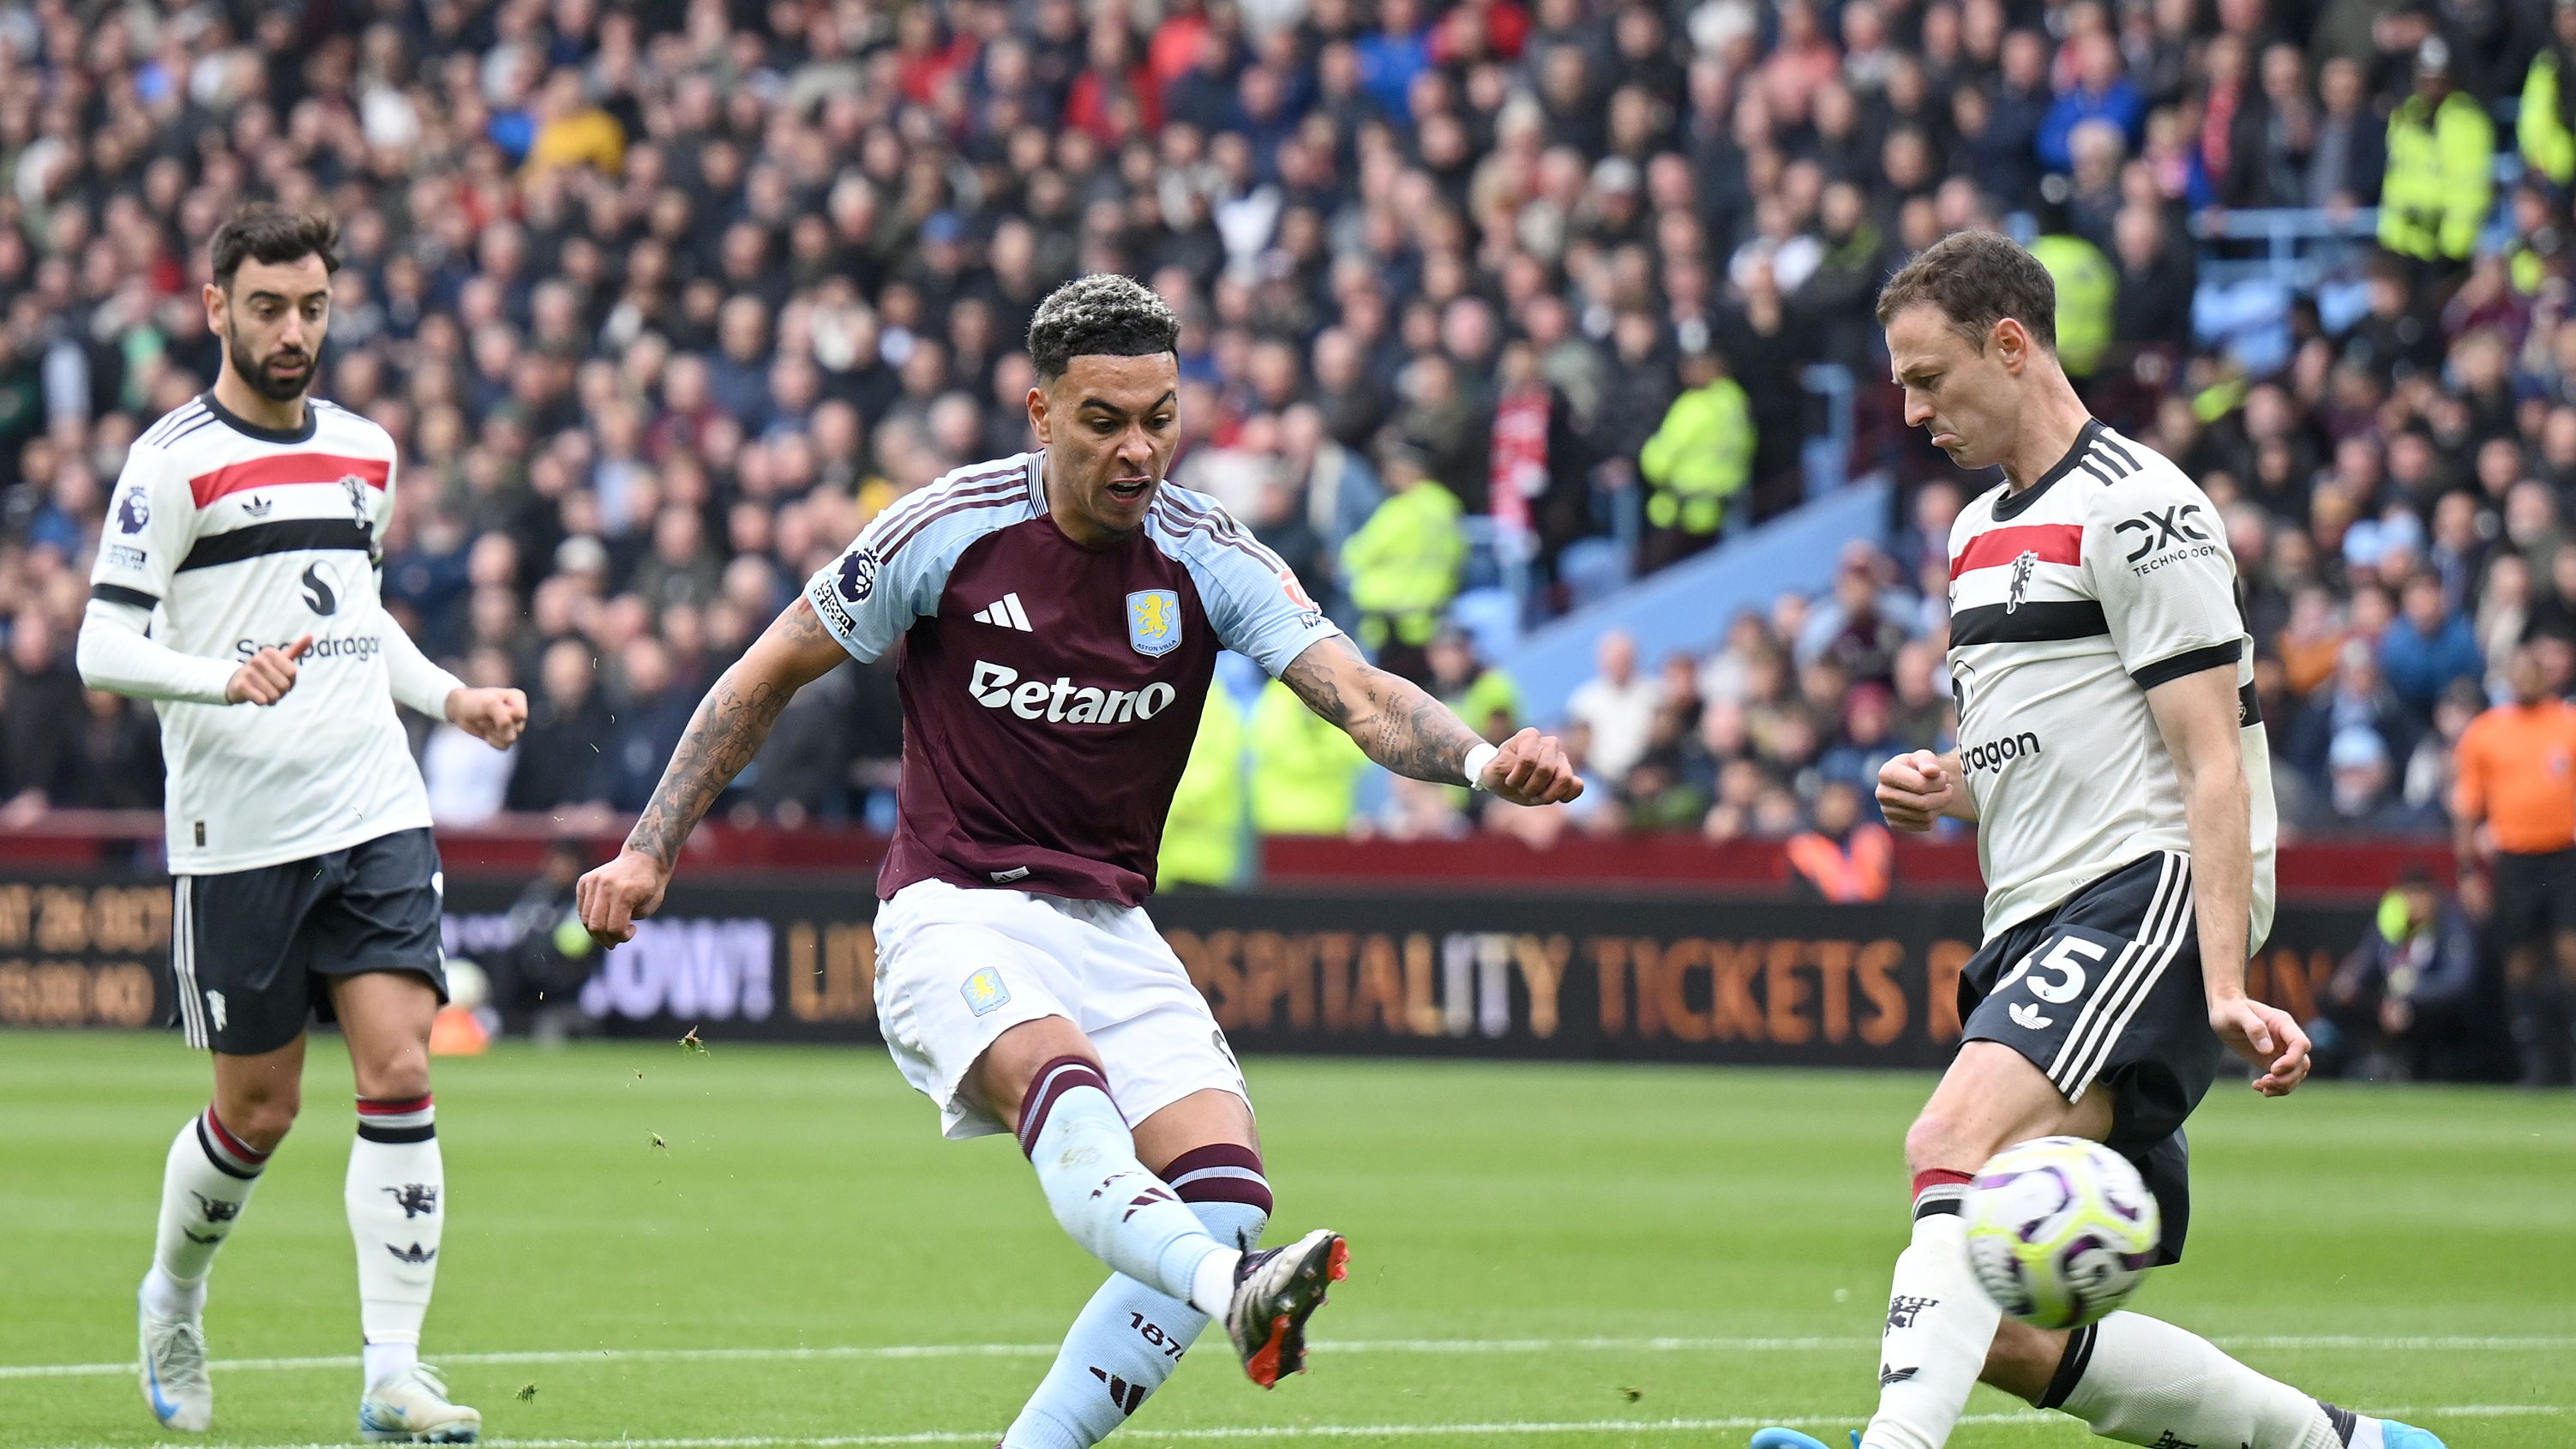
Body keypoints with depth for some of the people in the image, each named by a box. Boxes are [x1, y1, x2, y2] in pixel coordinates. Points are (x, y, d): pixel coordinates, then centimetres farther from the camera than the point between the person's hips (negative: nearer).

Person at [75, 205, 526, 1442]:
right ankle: (172, 1301, 33)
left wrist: (452, 699, 16)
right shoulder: (175, 461, -7)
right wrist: (225, 679, -28)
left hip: (375, 818, 4)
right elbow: (102, 646, -12)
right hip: (236, 832, -4)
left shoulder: (365, 453, 13)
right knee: (257, 1111, 4)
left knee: (398, 1074, -10)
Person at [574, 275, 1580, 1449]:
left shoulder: (1208, 558, -1)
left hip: (1111, 931, 4)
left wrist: (1481, 760, -34)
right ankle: (1228, 1288, -63)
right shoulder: (949, 530, -6)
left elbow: (1361, 696, -13)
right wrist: (651, 850, 2)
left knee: (1227, 1193, -18)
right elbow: (769, 674, 6)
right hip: (953, 915, -4)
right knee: (1061, 1086, -36)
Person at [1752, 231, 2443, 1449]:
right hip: (2033, 933, 9)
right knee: (2005, 1332, 1)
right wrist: (1944, 789, 9)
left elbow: (2214, 767, -12)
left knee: (1953, 1140, -34)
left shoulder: (2137, 508, -6)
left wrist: (2223, 989, -21)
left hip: (2147, 893, -9)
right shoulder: (1979, 532, 22)